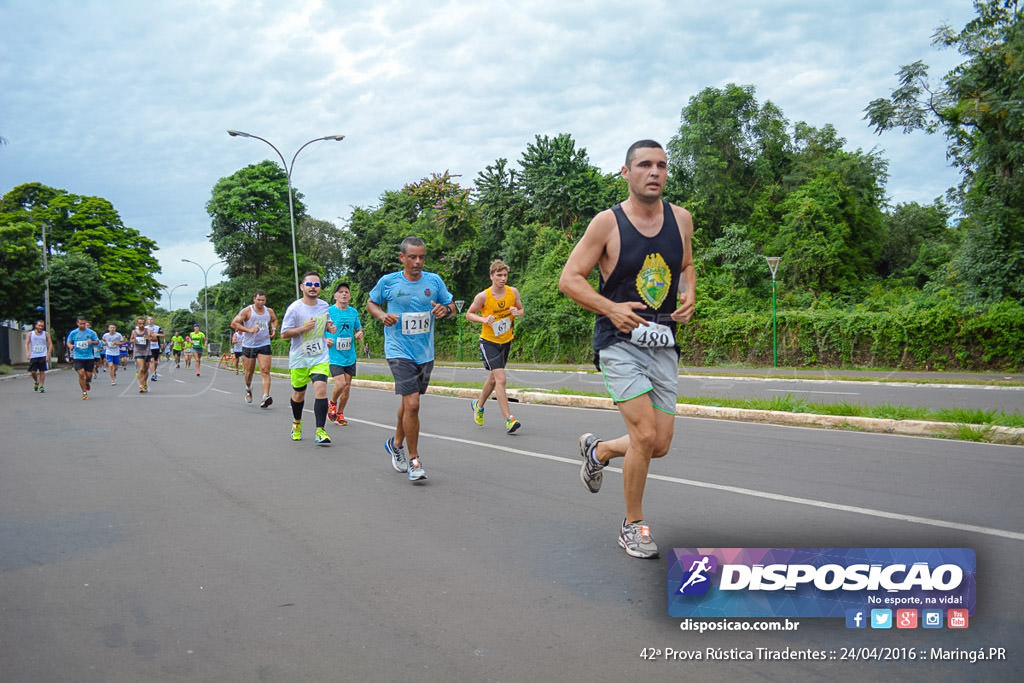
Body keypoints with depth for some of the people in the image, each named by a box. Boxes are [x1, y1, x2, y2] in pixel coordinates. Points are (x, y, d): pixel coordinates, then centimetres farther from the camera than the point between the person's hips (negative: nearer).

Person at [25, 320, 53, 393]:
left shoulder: (46, 334, 3)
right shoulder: (30, 333, 4)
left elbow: (50, 344, 2)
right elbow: (27, 344, 1)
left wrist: (48, 355, -8)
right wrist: (27, 353, -14)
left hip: (43, 356, -1)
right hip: (33, 356, 1)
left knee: (42, 372, -2)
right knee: (32, 372, -1)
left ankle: (41, 387, 3)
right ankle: (36, 382, 27)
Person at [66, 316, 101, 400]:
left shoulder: (91, 332, 1)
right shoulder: (73, 333, 2)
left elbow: (97, 342, 7)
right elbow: (68, 342, 14)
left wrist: (92, 342, -15)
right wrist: (70, 346, -10)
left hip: (89, 357, 0)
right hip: (78, 357, 0)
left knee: (89, 375, -1)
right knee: (81, 373, -14)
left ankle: (88, 382, 37)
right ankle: (84, 392, -3)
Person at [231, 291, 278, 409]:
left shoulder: (269, 311, 6)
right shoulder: (247, 311, -8)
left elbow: (274, 320, 29)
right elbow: (234, 324, -12)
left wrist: (274, 328, 8)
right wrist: (249, 330, -21)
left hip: (264, 345, 2)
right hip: (248, 345, -2)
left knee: (265, 371, -12)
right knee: (249, 371, 10)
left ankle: (266, 397, -20)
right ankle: (248, 389, 41)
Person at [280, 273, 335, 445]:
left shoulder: (324, 305, 3)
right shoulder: (294, 308, -11)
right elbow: (284, 334, -10)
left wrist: (330, 327, -2)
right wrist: (304, 328, -24)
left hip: (320, 357, 2)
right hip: (299, 358, -2)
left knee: (321, 390, -16)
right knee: (299, 394, 13)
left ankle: (320, 431, -15)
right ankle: (297, 423, 41)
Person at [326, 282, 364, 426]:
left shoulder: (353, 312, 8)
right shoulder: (328, 311, -6)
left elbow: (359, 328, 21)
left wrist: (359, 334, -2)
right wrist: (325, 340, -20)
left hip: (350, 356, 5)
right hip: (334, 355, -5)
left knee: (347, 386, 6)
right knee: (340, 383, -17)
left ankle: (340, 413, 23)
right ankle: (332, 403, 14)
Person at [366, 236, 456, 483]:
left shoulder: (434, 281, 1)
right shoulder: (387, 282, -5)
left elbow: (451, 306, 12)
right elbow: (371, 303, 10)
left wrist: (445, 310, -12)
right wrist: (382, 315, -10)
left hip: (425, 354, 4)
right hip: (399, 352, -4)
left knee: (409, 402, 18)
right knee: (412, 403, -15)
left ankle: (396, 444, 42)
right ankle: (414, 461, -3)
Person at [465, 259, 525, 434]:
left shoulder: (513, 292, -4)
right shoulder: (483, 296, -15)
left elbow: (521, 310, 10)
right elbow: (469, 314, -3)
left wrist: (517, 313, -14)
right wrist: (483, 319, -21)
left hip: (506, 341, 5)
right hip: (489, 342, -5)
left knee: (493, 379, 19)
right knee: (501, 379, -17)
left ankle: (478, 405, 45)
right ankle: (509, 420, -16)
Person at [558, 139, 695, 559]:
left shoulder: (681, 219, 6)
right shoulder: (608, 223, -8)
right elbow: (569, 279, -6)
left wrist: (688, 296, 2)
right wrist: (611, 308, -19)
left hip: (663, 343, 5)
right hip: (620, 341, -5)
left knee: (660, 445, 6)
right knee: (645, 435, -15)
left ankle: (597, 450, 37)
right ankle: (633, 525, 8)